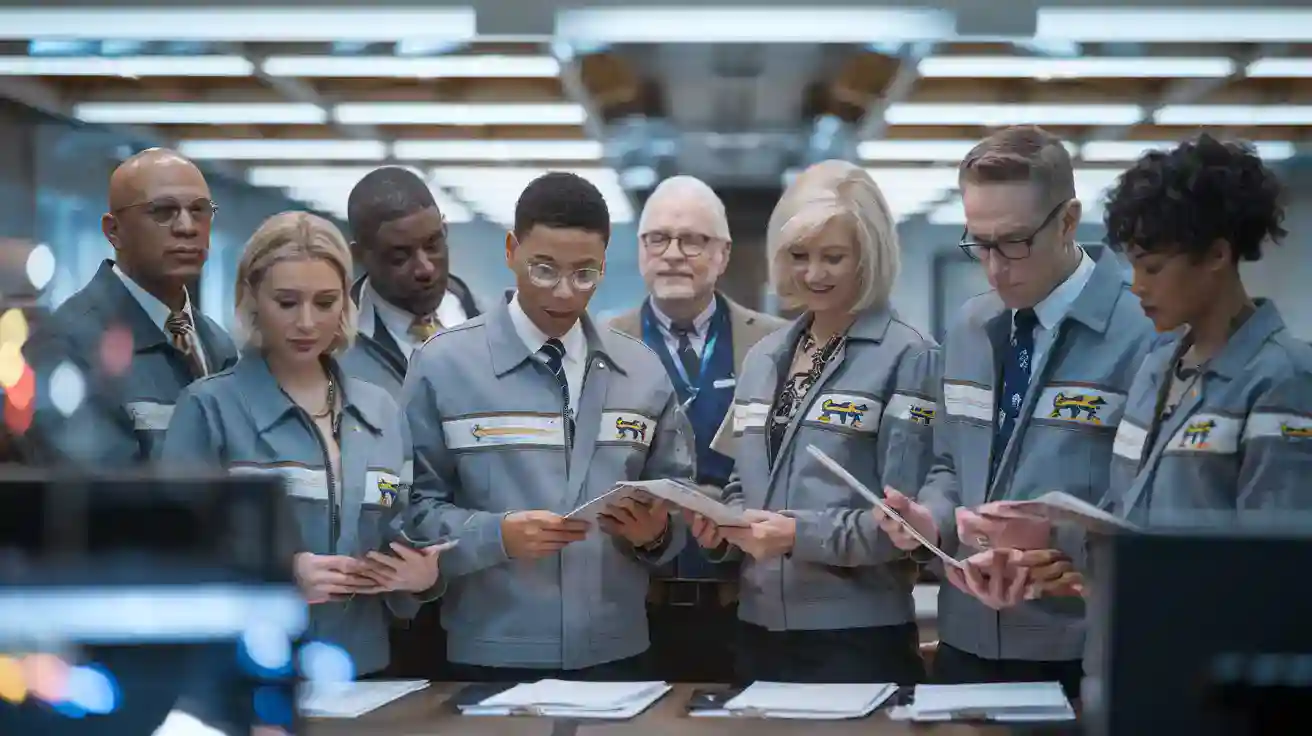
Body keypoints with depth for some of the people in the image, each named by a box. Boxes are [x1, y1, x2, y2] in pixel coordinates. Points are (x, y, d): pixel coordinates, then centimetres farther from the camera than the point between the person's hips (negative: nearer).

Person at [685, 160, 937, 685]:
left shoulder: (907, 358, -8)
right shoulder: (764, 358, 12)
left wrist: (800, 535, -23)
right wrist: (722, 523, -2)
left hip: (858, 640, -6)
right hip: (761, 632, 6)